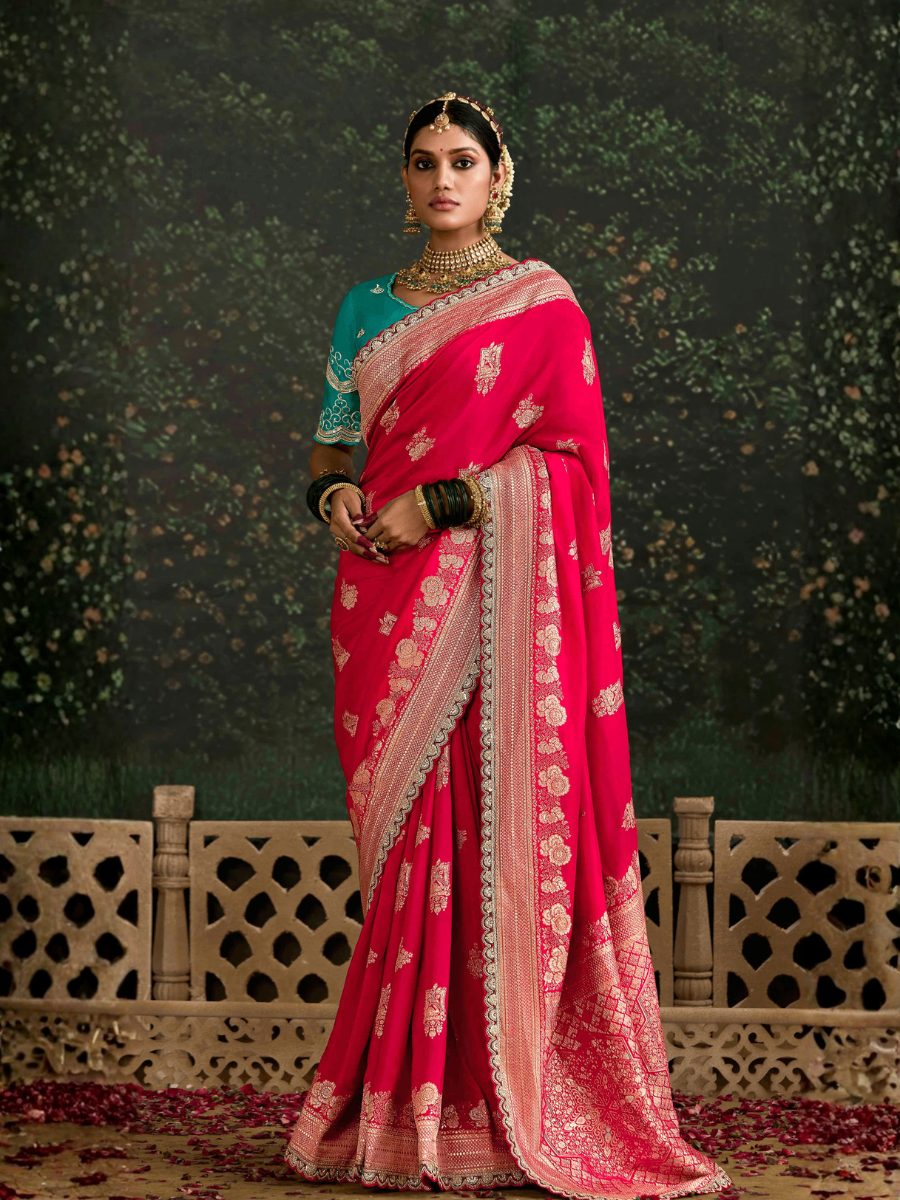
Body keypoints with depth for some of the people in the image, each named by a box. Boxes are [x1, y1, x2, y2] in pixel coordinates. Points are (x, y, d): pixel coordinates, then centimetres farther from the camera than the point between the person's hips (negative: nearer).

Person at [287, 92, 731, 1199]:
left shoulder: (541, 301, 1)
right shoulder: (368, 308, 16)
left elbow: (569, 454, -7)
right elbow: (333, 436, 21)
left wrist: (436, 505, -14)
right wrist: (333, 496, -2)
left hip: (493, 593, -4)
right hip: (386, 596, 4)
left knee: (493, 829, -7)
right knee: (403, 836, 3)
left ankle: (497, 1103, -2)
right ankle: (401, 1099, 8)